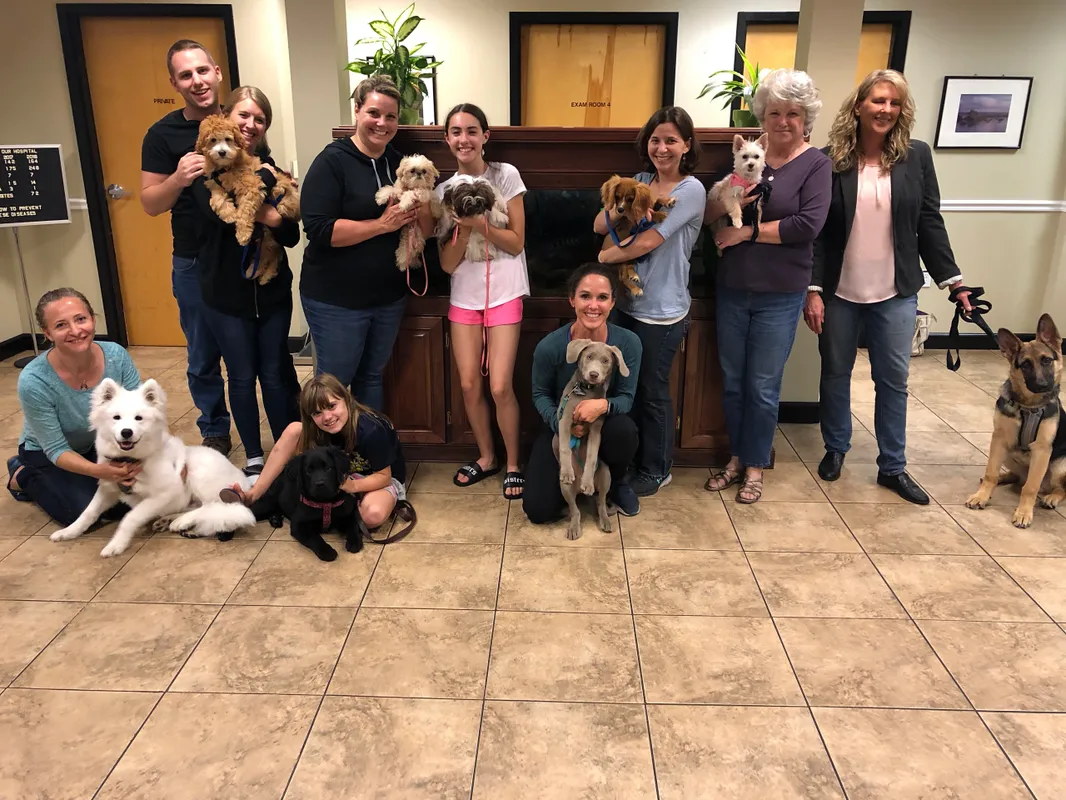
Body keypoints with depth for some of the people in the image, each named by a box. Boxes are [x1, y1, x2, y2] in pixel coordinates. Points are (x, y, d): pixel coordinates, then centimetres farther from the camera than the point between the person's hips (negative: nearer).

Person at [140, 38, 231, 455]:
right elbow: (150, 203, -5)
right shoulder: (163, 134, -4)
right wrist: (178, 178, -25)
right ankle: (215, 433, 28)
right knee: (204, 358, 10)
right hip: (195, 265, -1)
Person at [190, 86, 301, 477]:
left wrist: (273, 218, -23)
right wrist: (261, 179, -20)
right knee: (242, 376, 7)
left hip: (272, 289, 2)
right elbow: (218, 210, -25)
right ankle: (254, 458, 23)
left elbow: (292, 235, -3)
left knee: (275, 373, 9)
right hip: (226, 293, -2)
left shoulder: (271, 169, 3)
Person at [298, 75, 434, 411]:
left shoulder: (400, 163, 7)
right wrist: (383, 224, -23)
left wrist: (421, 212, -10)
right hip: (336, 300, -6)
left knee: (372, 376, 19)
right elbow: (318, 229, -21)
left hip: (389, 295, 6)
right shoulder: (332, 162, -11)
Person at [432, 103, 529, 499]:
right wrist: (464, 227, -18)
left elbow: (516, 244, -7)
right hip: (464, 296, 3)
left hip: (503, 293, -3)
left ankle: (512, 464, 14)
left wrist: (480, 222, -20)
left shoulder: (506, 176, -4)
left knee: (500, 387, -7)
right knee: (469, 385, 5)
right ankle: (486, 456, 26)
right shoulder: (445, 190, 4)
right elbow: (447, 263, -2)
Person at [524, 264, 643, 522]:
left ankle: (618, 482, -1)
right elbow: (540, 395, -6)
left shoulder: (628, 343, -21)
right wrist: (561, 423, -26)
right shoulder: (549, 346, -23)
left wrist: (604, 405, -37)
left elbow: (626, 397, -13)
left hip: (605, 424, 1)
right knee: (538, 511, -13)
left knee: (624, 430, -38)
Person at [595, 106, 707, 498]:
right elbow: (599, 226, 0)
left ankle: (656, 470, 26)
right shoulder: (640, 181, 7)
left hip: (661, 310, -6)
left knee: (652, 392, 7)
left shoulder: (691, 190, -12)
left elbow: (647, 242, -21)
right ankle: (629, 461, 35)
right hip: (627, 301, 6)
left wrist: (603, 257, -10)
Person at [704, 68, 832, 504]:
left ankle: (755, 465, 24)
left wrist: (747, 231, -14)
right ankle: (736, 457, 31)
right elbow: (709, 214, 2)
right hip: (732, 288, 4)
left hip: (779, 295, -3)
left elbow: (808, 224, -17)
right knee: (732, 381, 13)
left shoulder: (816, 164, -4)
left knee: (762, 387, 6)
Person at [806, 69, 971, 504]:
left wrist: (952, 278, 3)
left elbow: (929, 222, 4)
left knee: (894, 379, 8)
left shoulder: (916, 155, 0)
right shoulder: (831, 159, -5)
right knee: (835, 372, 12)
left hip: (895, 292, 1)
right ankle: (835, 448, 32)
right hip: (839, 290, -1)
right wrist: (813, 290, -9)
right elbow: (816, 231, -5)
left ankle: (893, 466, 22)